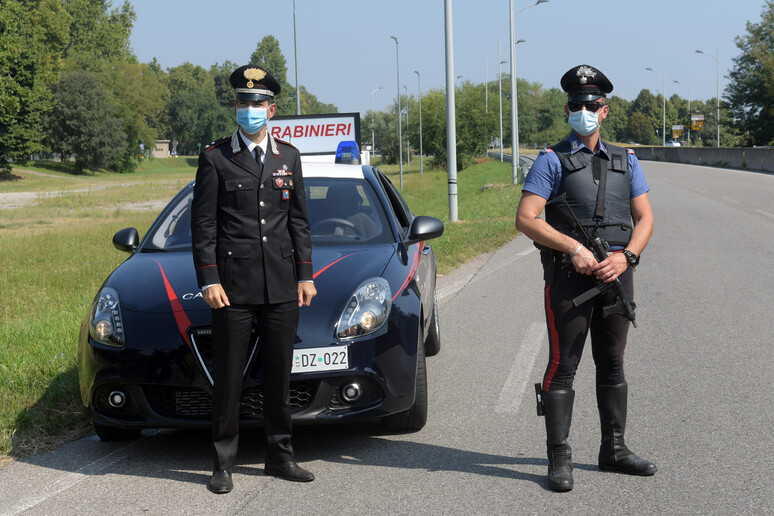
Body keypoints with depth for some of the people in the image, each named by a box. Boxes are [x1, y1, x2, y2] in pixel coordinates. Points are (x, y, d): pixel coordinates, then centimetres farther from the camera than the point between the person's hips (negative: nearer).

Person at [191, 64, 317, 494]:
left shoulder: (288, 157, 11)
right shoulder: (215, 158, 0)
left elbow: (299, 221, 13)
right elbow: (202, 224, -2)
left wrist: (304, 276, 7)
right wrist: (209, 281, -10)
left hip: (281, 284, 3)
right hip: (233, 284, -3)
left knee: (279, 375, 9)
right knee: (228, 377, 0)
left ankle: (280, 456, 19)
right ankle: (223, 464, 9)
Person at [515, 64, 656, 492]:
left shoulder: (626, 161, 14)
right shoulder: (552, 161, -1)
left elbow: (644, 218, 10)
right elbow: (526, 219, -10)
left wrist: (625, 256, -8)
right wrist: (575, 249, -17)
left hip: (616, 275, 5)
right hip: (569, 276, -5)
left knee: (612, 364, 12)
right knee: (563, 366, -3)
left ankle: (613, 449, 23)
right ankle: (559, 458, 1)